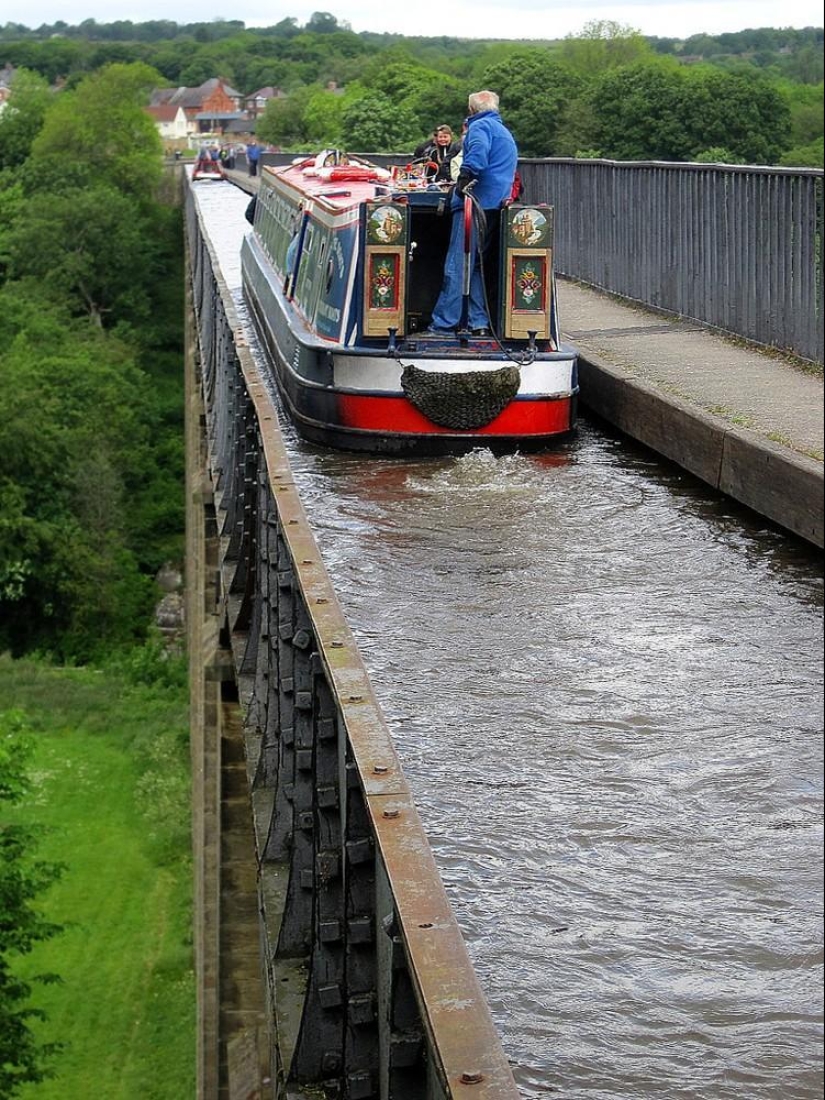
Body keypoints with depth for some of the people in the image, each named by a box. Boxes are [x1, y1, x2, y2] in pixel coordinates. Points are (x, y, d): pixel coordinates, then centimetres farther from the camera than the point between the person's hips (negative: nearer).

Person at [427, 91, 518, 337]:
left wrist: (465, 179, -24)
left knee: (457, 265, -10)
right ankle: (478, 322, 8)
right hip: (497, 204, 9)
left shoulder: (480, 126, -2)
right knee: (474, 264, 13)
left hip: (477, 203, -9)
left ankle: (443, 324, -13)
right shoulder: (506, 133, 28)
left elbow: (478, 152, -22)